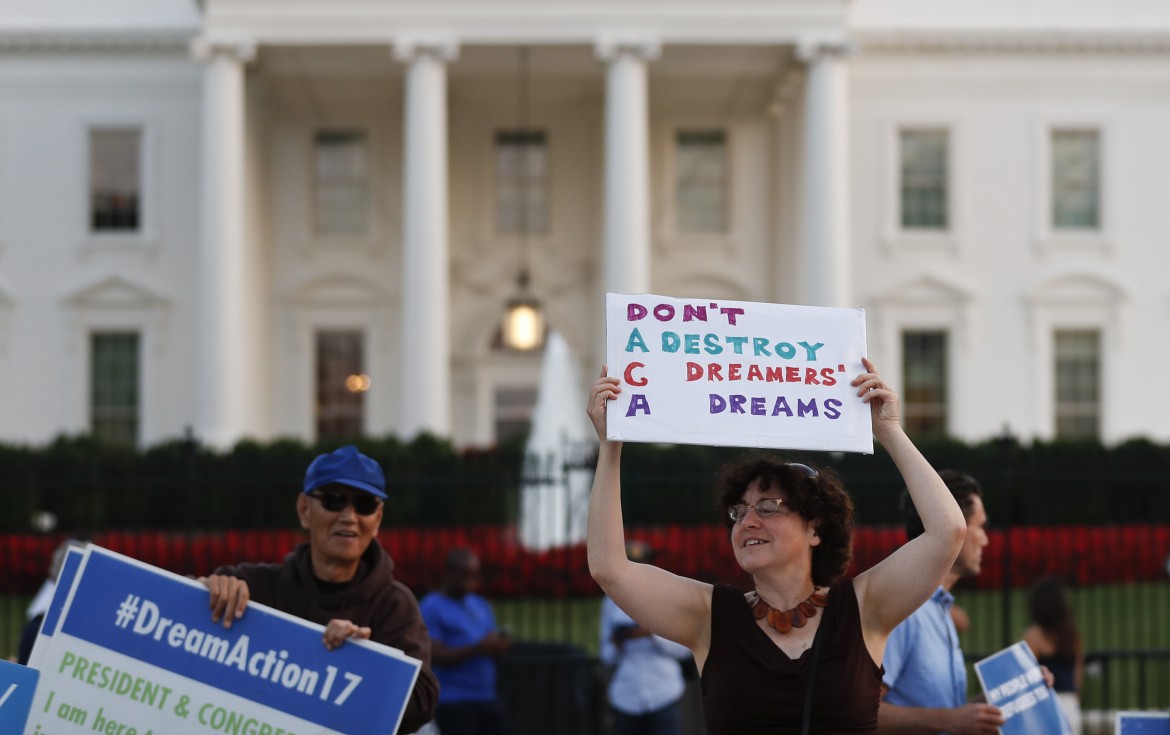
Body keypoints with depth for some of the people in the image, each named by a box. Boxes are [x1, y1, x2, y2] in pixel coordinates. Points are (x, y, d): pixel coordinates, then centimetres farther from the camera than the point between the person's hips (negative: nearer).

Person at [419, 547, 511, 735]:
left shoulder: (481, 605, 17)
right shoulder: (432, 607, -4)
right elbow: (436, 655, -12)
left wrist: (498, 647, -6)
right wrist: (477, 649, -22)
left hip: (488, 699, 7)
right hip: (454, 701, -7)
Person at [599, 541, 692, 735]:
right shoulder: (612, 602, 8)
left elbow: (684, 648, 1)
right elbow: (607, 657, 13)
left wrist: (651, 633, -14)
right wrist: (616, 644, -10)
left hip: (664, 696, -2)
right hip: (626, 699, 2)